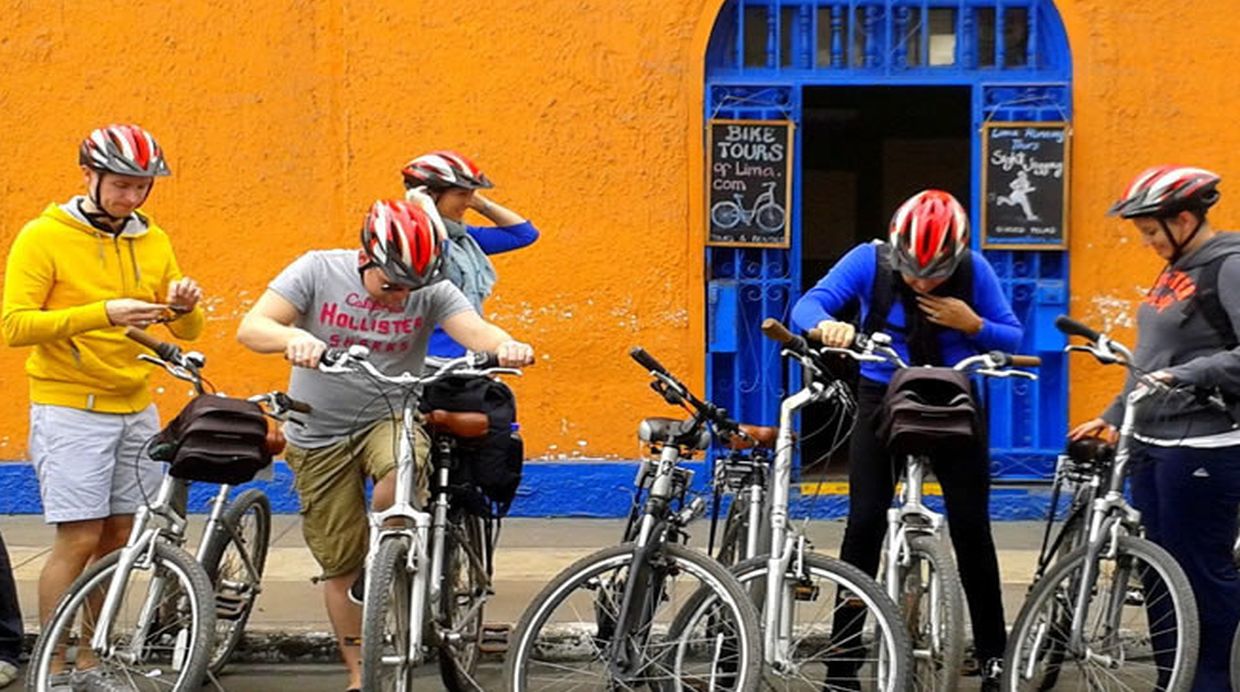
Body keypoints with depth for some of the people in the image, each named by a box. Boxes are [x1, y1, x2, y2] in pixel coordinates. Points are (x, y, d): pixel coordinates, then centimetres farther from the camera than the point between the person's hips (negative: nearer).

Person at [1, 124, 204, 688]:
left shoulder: (152, 240, 10)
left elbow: (186, 331, 12)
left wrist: (184, 307, -12)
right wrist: (101, 314, -25)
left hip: (135, 409, 6)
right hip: (69, 409, -5)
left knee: (117, 537, 6)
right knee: (79, 539, -9)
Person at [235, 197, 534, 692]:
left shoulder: (432, 291, -9)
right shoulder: (318, 270, -12)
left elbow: (474, 330, -24)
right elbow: (250, 327, -21)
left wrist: (506, 346, -48)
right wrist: (293, 338, -43)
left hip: (389, 420, 0)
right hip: (320, 436, 0)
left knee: (404, 470, -36)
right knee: (339, 567, 5)